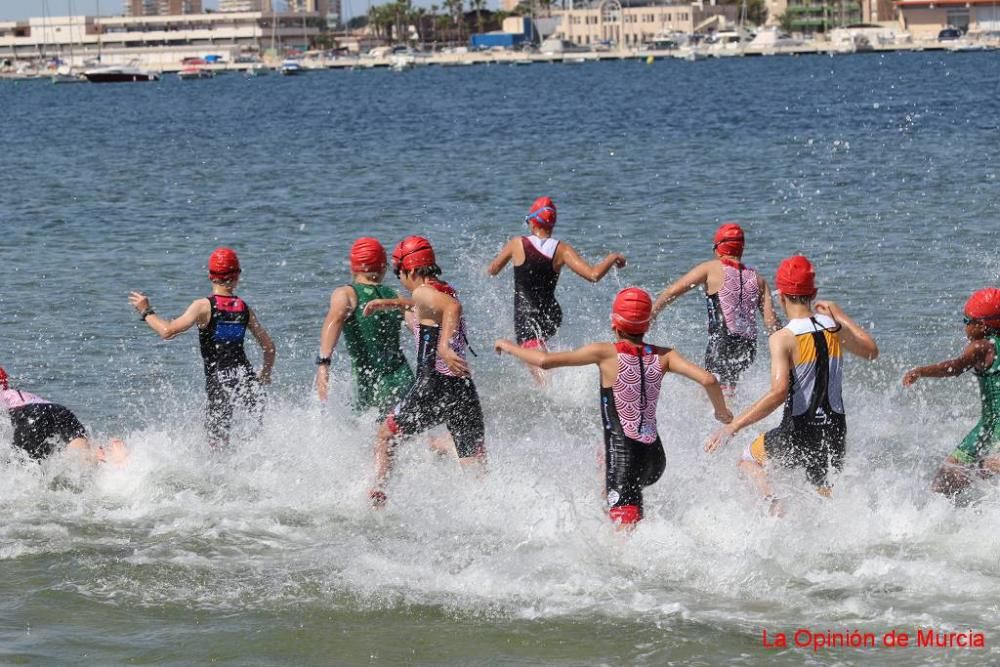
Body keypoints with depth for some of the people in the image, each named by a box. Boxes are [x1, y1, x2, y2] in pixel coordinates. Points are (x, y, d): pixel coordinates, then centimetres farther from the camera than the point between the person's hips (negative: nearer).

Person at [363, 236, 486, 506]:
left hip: (433, 386, -7)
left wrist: (443, 346, -40)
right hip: (464, 387, 7)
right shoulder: (447, 292, 20)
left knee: (385, 438, 15)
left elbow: (452, 307, -27)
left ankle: (377, 497, 8)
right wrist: (390, 303, 54)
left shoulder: (423, 293, -5)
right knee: (476, 470, 3)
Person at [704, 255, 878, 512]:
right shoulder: (835, 329, 0)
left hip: (799, 431, -5)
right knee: (826, 493, 24)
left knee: (749, 459, 21)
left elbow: (779, 392, -28)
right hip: (835, 429, 5)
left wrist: (733, 427, -27)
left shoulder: (783, 338, -17)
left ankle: (776, 507, -3)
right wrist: (840, 315, 28)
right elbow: (871, 351, 19)